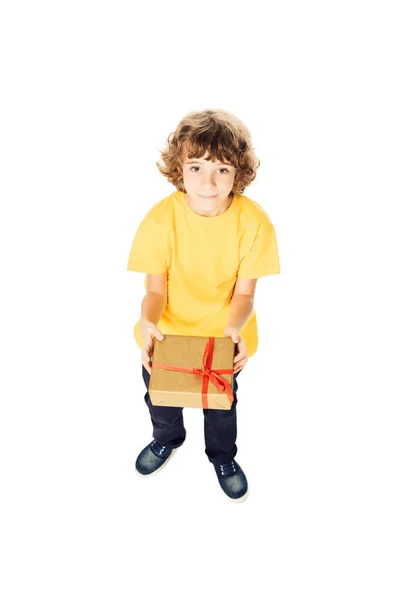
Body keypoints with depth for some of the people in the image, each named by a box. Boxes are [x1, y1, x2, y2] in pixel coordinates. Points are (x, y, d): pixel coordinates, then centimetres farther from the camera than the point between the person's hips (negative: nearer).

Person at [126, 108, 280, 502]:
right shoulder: (160, 218, -24)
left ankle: (222, 456, 54)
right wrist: (147, 321, -38)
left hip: (224, 333, 0)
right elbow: (155, 290, -18)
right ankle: (167, 439, 58)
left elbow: (244, 293, -17)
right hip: (167, 331, 1)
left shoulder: (253, 220, -24)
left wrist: (235, 327, -37)